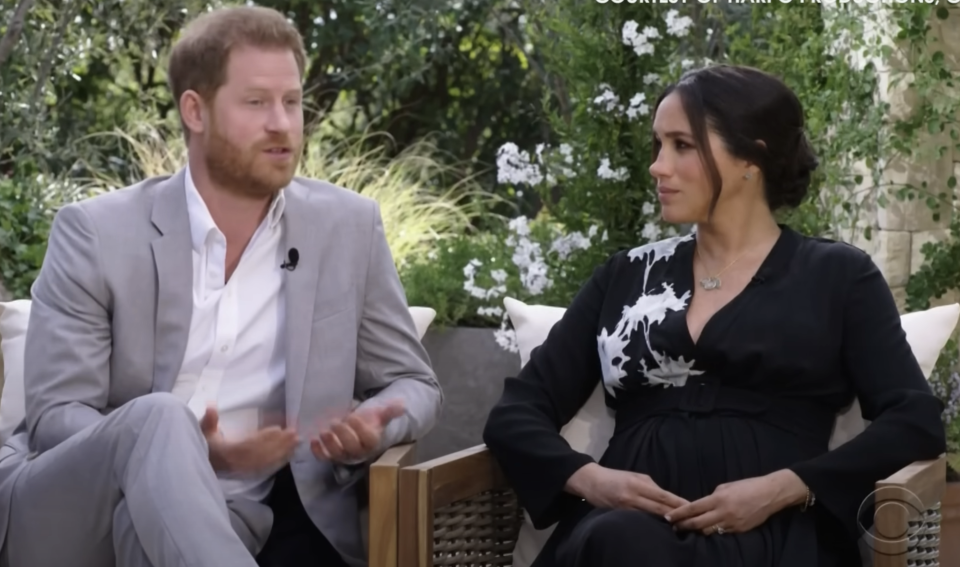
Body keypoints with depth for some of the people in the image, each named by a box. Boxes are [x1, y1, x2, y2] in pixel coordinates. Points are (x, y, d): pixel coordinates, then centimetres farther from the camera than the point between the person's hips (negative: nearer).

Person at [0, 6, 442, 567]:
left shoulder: (348, 227, 5)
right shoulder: (96, 233, -2)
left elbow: (413, 383, 13)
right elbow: (56, 416, -6)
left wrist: (374, 426, -13)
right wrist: (187, 454, -26)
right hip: (74, 517, -1)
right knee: (158, 418, -33)